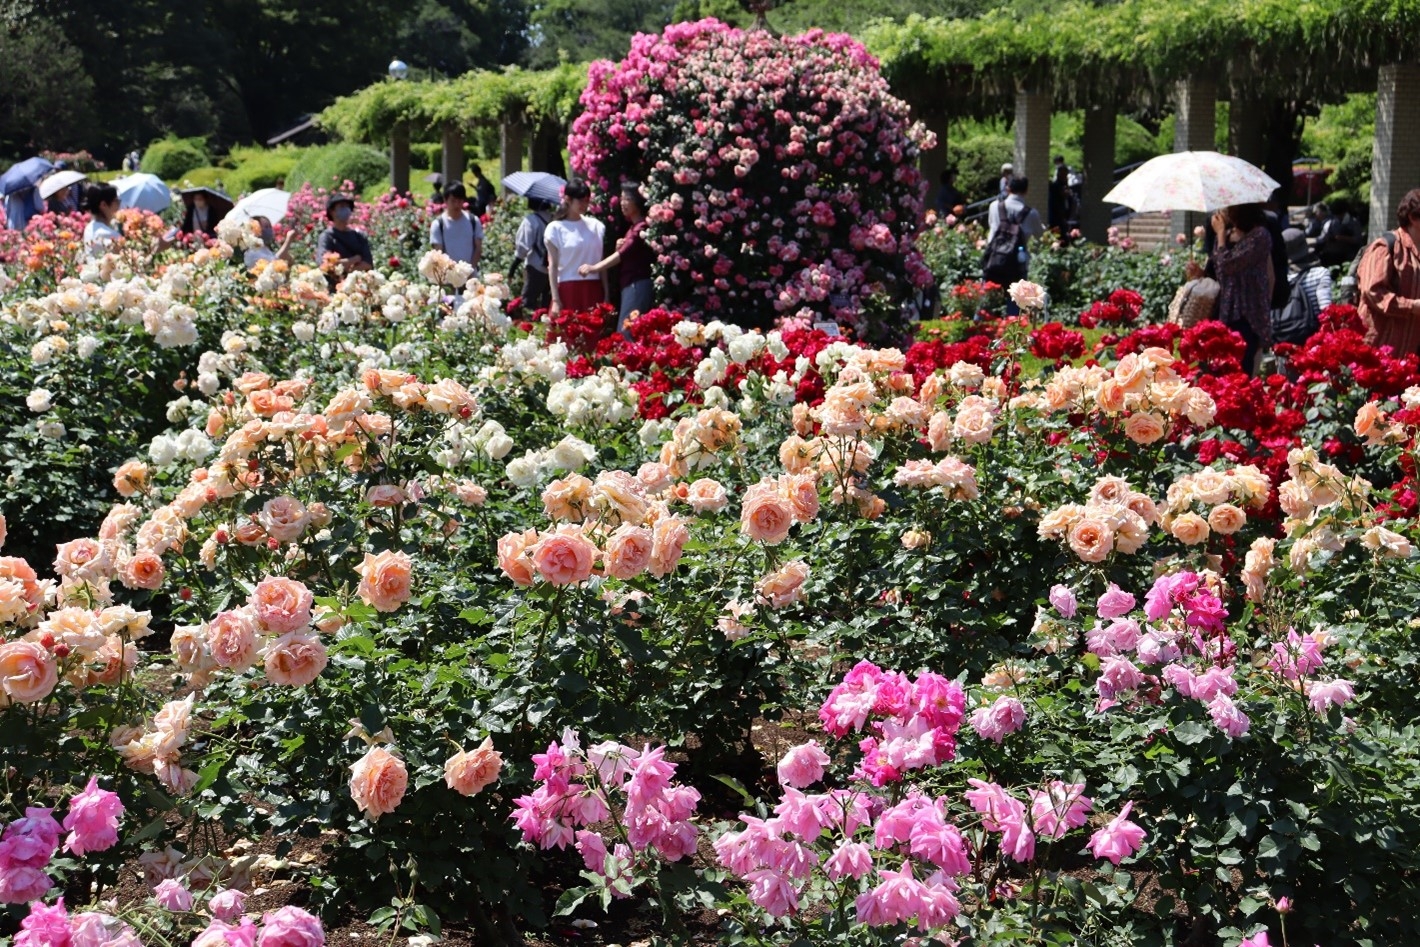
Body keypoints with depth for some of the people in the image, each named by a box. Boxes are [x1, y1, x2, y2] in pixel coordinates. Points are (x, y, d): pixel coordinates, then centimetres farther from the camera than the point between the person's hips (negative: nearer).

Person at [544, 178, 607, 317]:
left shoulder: (596, 226, 10)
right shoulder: (555, 228, 1)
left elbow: (602, 264, 11)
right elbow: (552, 266, -1)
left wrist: (606, 296, 7)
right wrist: (555, 300, -8)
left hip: (593, 291, 3)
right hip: (568, 290, -3)